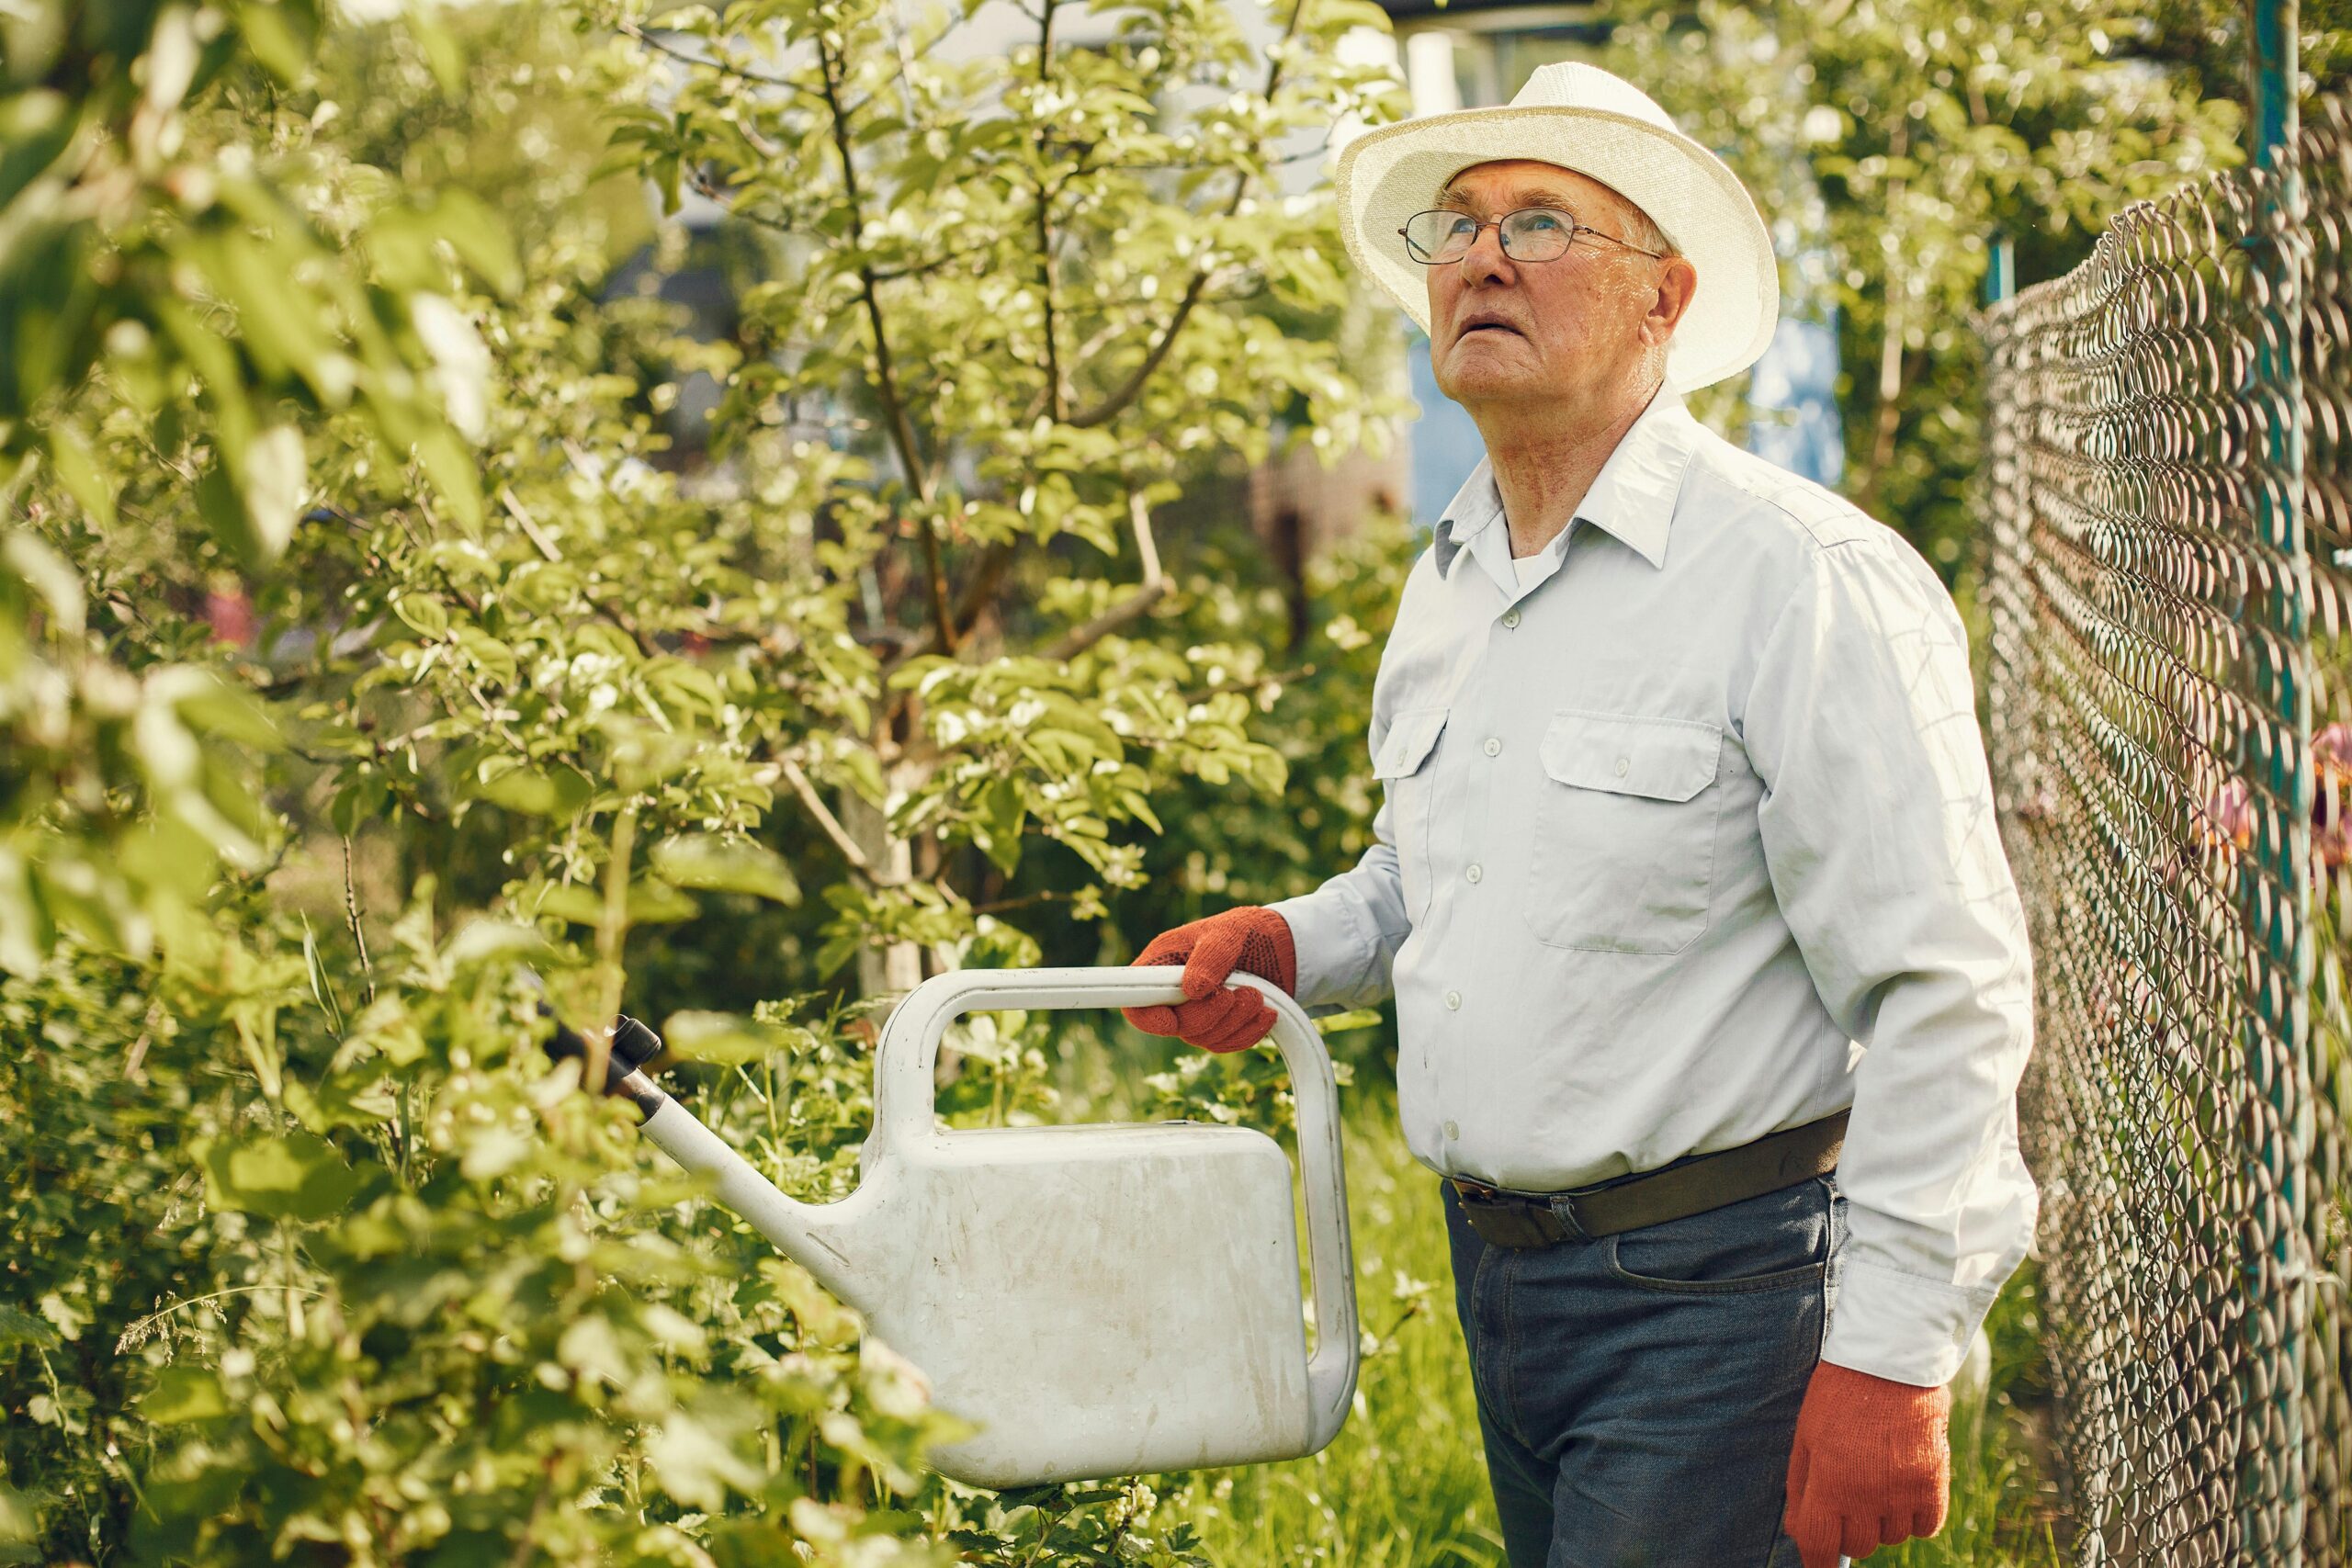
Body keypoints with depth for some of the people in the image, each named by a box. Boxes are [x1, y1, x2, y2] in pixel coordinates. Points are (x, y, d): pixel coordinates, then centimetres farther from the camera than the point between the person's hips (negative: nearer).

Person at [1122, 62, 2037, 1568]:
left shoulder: (1808, 580, -14)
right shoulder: (1445, 587, 12)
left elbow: (1949, 992, -17)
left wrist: (1890, 1358, -20)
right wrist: (1292, 944, 8)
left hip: (1714, 1296, -8)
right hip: (1500, 1274, 8)